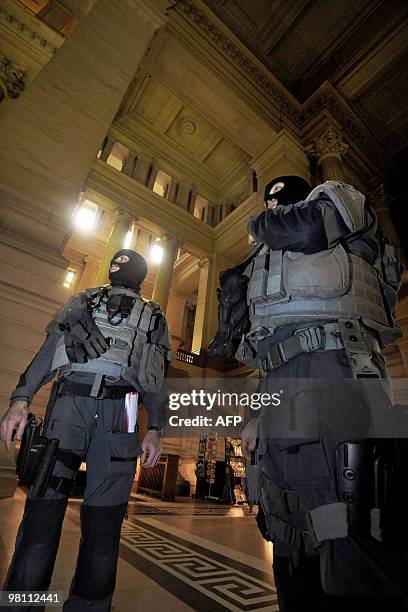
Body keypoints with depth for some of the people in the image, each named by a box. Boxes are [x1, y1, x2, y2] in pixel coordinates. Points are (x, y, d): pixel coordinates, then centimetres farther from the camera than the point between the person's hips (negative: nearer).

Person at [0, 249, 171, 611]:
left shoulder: (153, 319, 21)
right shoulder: (82, 302, 23)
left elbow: (155, 379, 14)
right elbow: (49, 352, 14)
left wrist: (154, 430, 3)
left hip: (119, 414, 0)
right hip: (69, 403, 1)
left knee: (103, 522, 2)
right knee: (43, 507, -3)